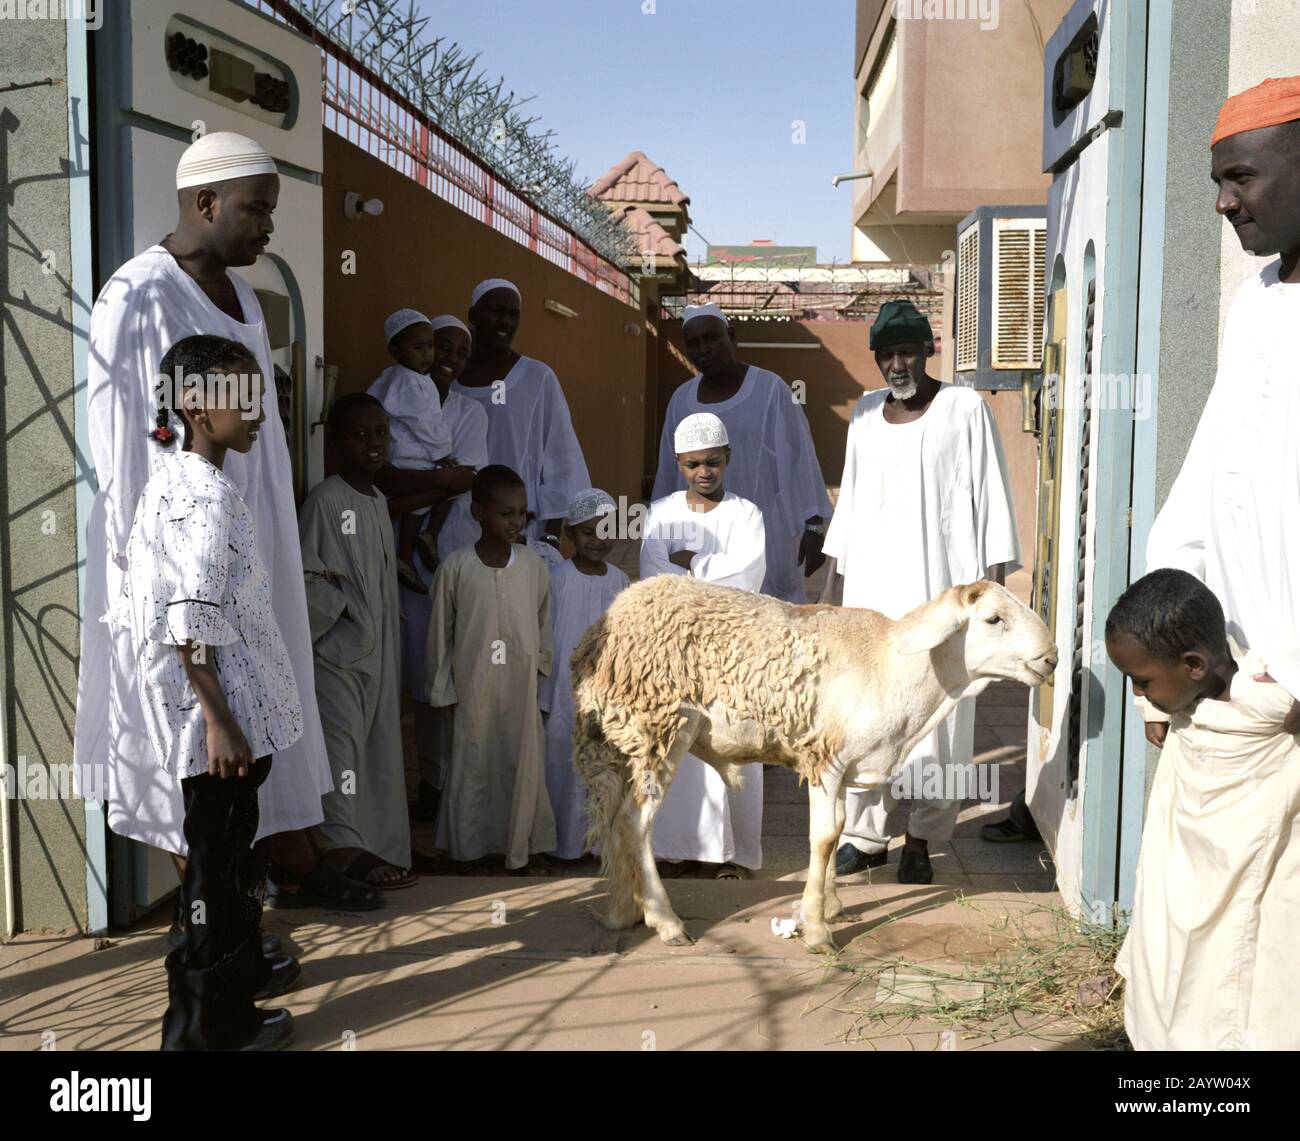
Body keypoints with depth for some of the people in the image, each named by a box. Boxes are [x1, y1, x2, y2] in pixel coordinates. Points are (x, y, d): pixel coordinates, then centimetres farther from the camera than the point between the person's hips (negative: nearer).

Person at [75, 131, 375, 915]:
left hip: (253, 534, 8)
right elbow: (122, 442, -16)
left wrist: (278, 527, 16)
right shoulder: (139, 298, -15)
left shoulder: (241, 295, 10)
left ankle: (294, 860, 25)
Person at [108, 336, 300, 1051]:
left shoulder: (171, 479, 12)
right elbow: (194, 623, -23)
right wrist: (219, 721, -22)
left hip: (213, 701, 10)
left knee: (227, 844, 20)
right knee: (220, 855, 1)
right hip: (215, 700, -10)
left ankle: (242, 967, 36)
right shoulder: (207, 492, -18)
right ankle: (212, 1025, 12)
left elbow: (147, 600, 16)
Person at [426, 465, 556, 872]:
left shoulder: (534, 565, -1)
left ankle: (523, 847, 23)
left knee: (524, 763, 8)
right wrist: (442, 689, 1)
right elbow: (440, 632, -1)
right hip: (473, 689, -2)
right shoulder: (455, 567, -8)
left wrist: (542, 665, 12)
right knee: (472, 763, 8)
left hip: (521, 688, 2)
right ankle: (470, 848, 24)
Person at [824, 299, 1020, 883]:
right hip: (872, 581, 4)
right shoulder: (866, 413, 13)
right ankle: (865, 834, 12)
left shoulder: (965, 409, -1)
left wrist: (993, 582, -7)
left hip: (939, 582, -4)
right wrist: (839, 568, 14)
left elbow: (989, 496, -3)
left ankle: (922, 838, 11)